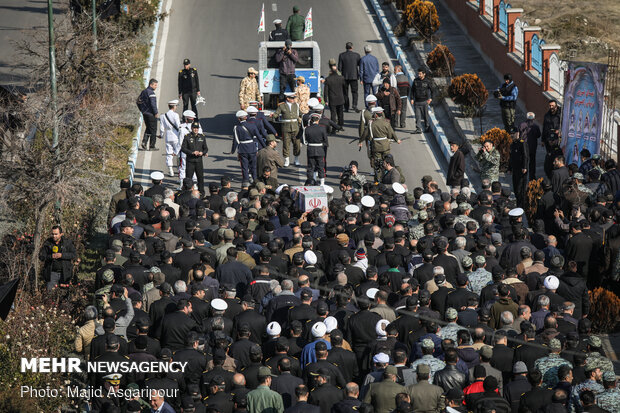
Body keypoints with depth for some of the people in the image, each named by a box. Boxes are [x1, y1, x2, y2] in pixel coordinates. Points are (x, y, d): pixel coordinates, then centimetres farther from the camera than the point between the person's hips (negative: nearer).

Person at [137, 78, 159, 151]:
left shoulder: (143, 92, 12)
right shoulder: (151, 93, -16)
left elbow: (138, 101, 17)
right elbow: (153, 104, -23)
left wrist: (142, 110, 22)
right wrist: (156, 113, -17)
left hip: (145, 114, 8)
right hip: (151, 114, -8)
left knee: (148, 128, 18)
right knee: (153, 129, 0)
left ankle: (144, 142, 2)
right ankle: (152, 146, 2)